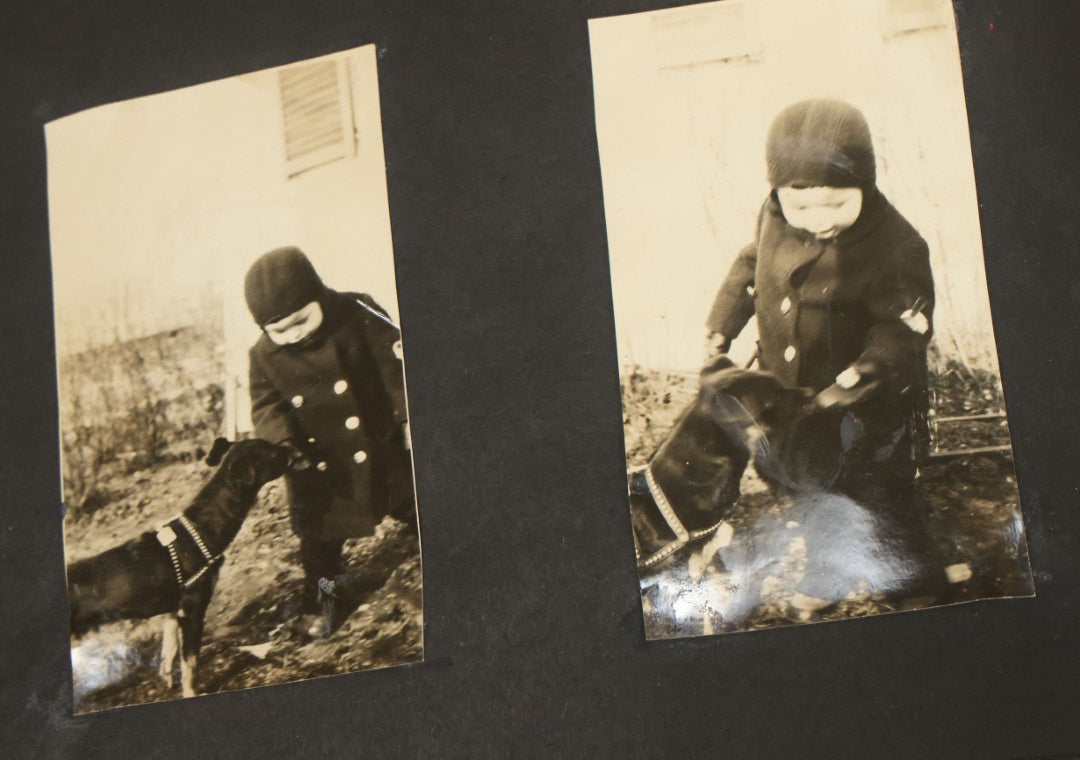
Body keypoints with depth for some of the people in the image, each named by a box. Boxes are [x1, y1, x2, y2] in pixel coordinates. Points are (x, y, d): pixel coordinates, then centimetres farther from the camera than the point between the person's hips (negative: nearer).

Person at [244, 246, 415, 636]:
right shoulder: (264, 357, -10)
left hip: (384, 453, -2)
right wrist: (283, 443, -24)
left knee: (420, 513, 11)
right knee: (318, 539, 13)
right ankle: (322, 605, 33)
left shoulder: (357, 314, -18)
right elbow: (266, 407, -5)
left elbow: (395, 364, -15)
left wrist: (410, 414, -19)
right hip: (319, 469, 2)